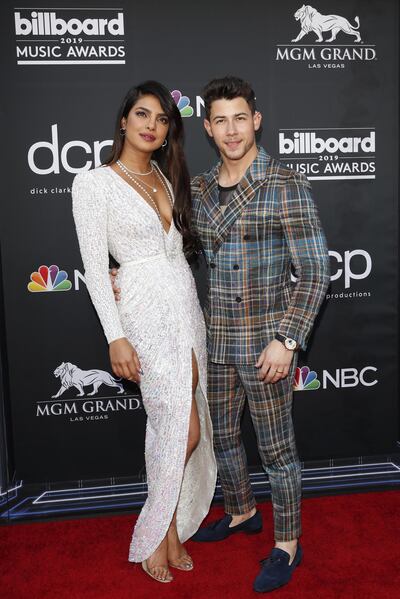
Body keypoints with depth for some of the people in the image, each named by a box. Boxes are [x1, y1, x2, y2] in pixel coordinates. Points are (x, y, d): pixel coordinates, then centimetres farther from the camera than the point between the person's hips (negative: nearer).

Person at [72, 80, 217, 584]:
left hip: (186, 306, 6)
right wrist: (116, 338, -15)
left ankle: (169, 529, 29)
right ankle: (159, 534, 20)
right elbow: (95, 268, -10)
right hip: (145, 311, -6)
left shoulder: (165, 177, 14)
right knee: (184, 429, -4)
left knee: (171, 428, 10)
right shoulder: (93, 183, -6)